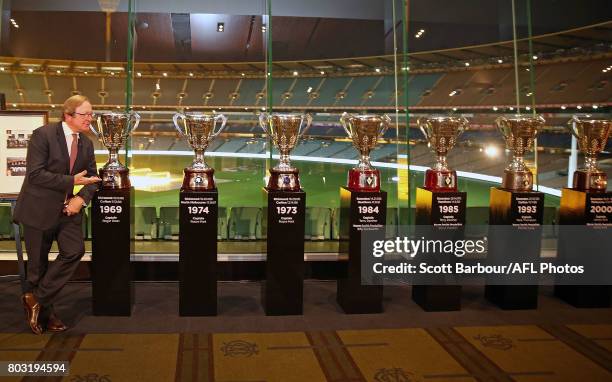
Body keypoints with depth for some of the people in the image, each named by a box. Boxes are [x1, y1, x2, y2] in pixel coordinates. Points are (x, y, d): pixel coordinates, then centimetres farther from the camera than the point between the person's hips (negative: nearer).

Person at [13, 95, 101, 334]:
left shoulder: (86, 144, 5)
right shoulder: (43, 135, -13)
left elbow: (92, 178, 10)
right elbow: (35, 174, -20)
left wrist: (82, 198, -10)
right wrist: (71, 181, -22)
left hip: (67, 208, 5)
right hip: (38, 209, -5)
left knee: (74, 251, -13)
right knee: (38, 264, 5)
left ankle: (38, 298, 3)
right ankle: (44, 313, 23)